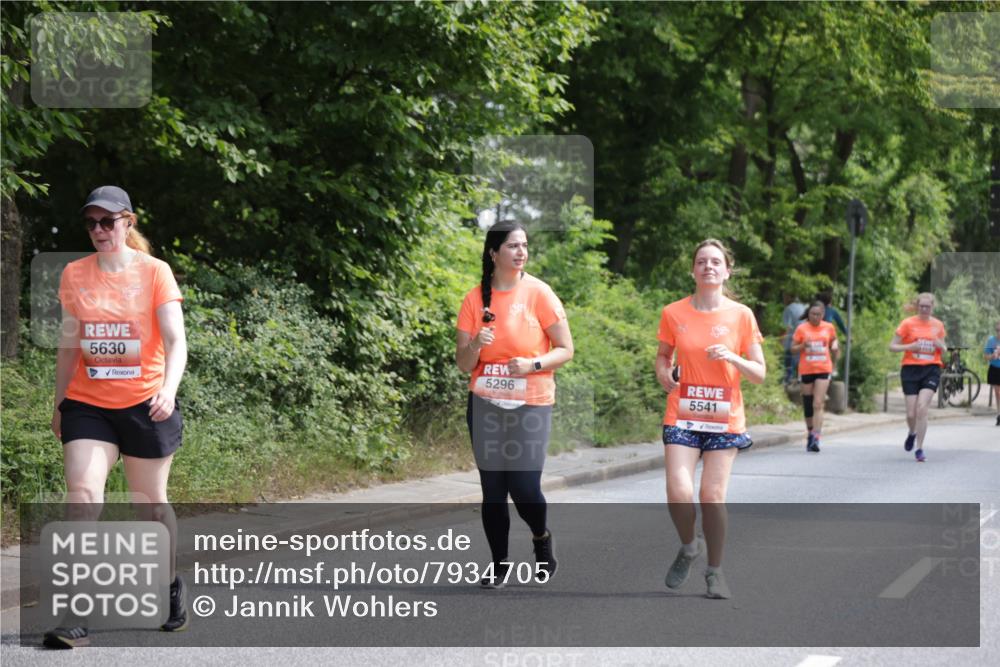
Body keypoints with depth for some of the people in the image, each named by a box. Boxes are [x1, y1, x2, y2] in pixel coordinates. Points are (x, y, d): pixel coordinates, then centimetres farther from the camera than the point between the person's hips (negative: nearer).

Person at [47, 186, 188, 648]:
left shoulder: (154, 272, -5)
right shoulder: (74, 275, 5)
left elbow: (175, 340, -10)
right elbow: (69, 345, 13)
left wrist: (168, 388, -27)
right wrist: (58, 404, 15)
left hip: (145, 404, -2)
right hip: (87, 405, 2)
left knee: (151, 503, 9)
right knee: (82, 497, -15)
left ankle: (173, 587, 34)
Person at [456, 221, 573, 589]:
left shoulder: (538, 293, -6)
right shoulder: (475, 299, 1)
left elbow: (565, 349, -3)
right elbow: (463, 364, 3)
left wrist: (533, 364, -20)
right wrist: (475, 345, -19)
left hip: (531, 405, -2)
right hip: (485, 405, 3)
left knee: (524, 489, -8)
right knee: (492, 489, 5)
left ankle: (541, 537, 24)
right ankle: (499, 564, 20)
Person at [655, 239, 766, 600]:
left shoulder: (741, 315, -1)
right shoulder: (673, 313, 2)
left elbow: (759, 374, 2)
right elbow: (663, 356, 18)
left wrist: (732, 358, -16)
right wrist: (665, 375, -2)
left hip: (724, 420, 0)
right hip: (682, 417, 0)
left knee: (713, 496, -2)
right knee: (679, 494, -14)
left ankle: (715, 571, 17)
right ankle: (689, 546, 17)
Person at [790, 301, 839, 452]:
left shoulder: (829, 328, 4)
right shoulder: (802, 329, 0)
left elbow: (833, 342, 21)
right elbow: (793, 349, 2)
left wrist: (834, 347, -2)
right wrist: (803, 346, -17)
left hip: (823, 370, -1)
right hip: (806, 370, 1)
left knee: (818, 404, -12)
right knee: (808, 405, 8)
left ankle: (815, 438, -18)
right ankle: (810, 433, 26)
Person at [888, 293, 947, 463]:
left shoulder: (938, 325, 7)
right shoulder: (908, 323, -2)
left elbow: (944, 348, 20)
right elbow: (892, 346, -1)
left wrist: (941, 345, -4)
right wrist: (910, 346, -17)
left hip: (931, 370, 1)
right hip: (911, 370, -1)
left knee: (922, 408, -16)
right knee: (911, 414, 0)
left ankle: (919, 449, -6)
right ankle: (912, 433, 36)